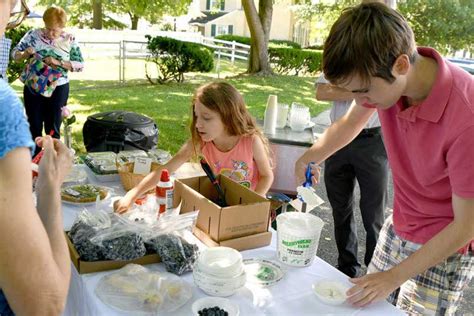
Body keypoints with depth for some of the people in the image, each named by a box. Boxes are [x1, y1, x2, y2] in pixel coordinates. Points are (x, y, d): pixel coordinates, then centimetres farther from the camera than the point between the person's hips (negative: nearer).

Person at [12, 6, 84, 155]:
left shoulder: (69, 40, -3)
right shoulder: (33, 34, -2)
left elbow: (80, 65, -6)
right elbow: (14, 53, 3)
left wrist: (58, 62, -20)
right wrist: (25, 54, -20)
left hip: (57, 89, -1)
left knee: (52, 129, 8)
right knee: (34, 127, 9)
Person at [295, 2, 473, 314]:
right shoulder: (380, 78, -16)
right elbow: (351, 121, 8)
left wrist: (395, 277, -18)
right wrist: (312, 155, -8)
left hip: (444, 248, -5)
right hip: (398, 228, 6)